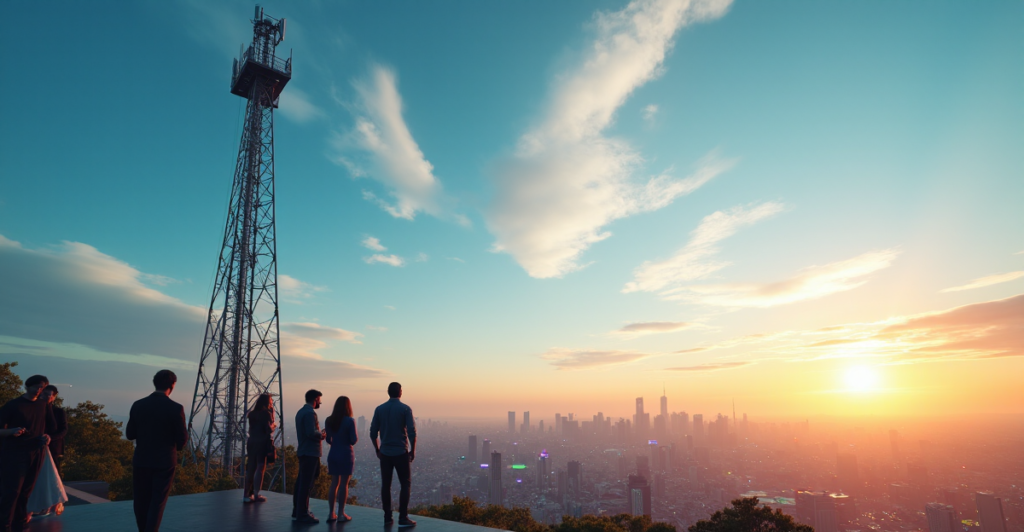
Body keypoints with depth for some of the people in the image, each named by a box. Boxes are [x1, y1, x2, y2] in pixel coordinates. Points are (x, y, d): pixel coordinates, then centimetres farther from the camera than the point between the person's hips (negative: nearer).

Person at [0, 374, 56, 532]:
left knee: (26, 490, 9)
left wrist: (46, 436, -3)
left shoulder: (43, 405, 9)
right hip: (14, 453, -4)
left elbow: (51, 427, 17)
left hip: (36, 453, 4)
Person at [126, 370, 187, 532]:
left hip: (141, 460, 3)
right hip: (164, 461, -3)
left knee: (141, 501, 18)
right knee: (157, 503, 7)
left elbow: (130, 434, 3)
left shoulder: (138, 405, -4)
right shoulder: (176, 408, -14)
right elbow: (182, 440, -11)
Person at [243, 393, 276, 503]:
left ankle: (247, 494, 14)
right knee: (260, 468, 0)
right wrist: (274, 425, 5)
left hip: (251, 442, 6)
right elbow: (269, 429, -16)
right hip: (262, 443, -6)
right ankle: (256, 495, 0)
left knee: (250, 468, 11)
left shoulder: (252, 414, 11)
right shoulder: (266, 413, -9)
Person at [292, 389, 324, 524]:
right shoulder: (310, 413, -17)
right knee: (306, 483, -4)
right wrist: (321, 435, -6)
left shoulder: (300, 412, 14)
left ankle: (297, 510, 25)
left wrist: (318, 434, 12)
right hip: (310, 452, -10)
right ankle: (302, 514, 1)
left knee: (301, 482, 16)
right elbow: (311, 433, -24)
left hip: (303, 451, 10)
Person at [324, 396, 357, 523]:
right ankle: (341, 513, 8)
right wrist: (357, 437, 9)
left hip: (333, 454, 5)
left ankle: (331, 514, 14)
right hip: (346, 454, -5)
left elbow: (328, 440, 7)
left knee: (334, 483, 12)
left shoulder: (328, 420, 1)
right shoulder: (350, 421, -13)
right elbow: (353, 440, -13)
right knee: (344, 484, 3)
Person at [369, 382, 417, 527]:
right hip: (401, 452, -3)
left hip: (385, 453, 3)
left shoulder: (379, 409, 2)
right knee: (405, 484, 5)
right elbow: (412, 432, -12)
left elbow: (373, 432, 3)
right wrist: (413, 450, -1)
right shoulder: (405, 409, -7)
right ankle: (403, 518, 0)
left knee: (386, 485, 11)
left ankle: (387, 518, 14)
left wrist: (377, 450, 14)